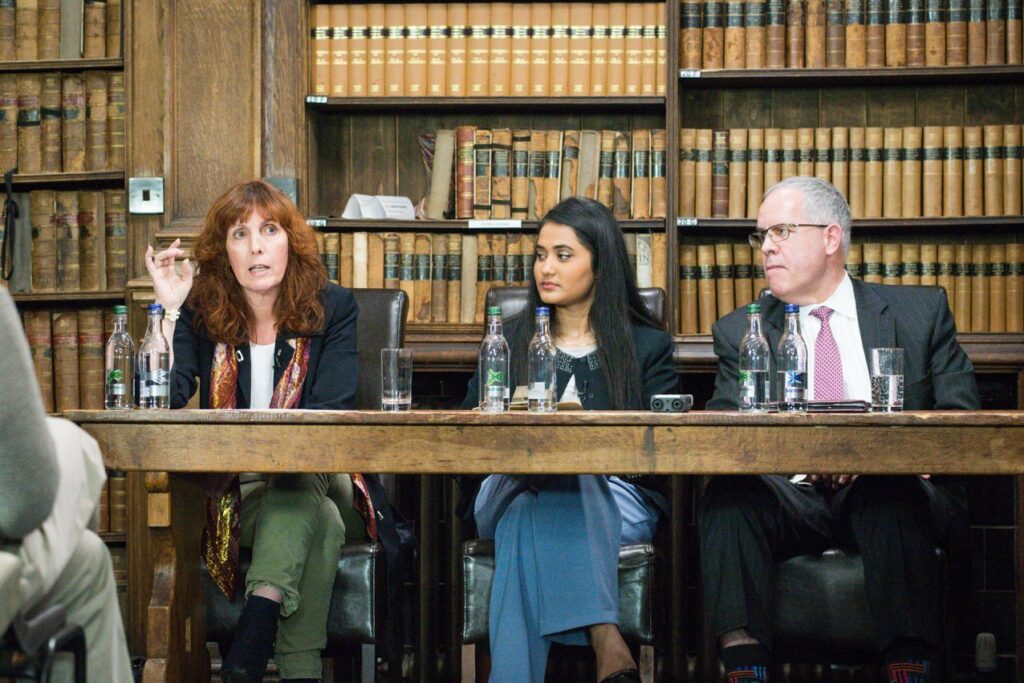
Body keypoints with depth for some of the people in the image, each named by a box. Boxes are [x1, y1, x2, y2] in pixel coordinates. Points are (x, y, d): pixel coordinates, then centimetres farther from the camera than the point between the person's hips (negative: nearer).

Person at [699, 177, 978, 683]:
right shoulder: (739, 332, 17)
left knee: (893, 495, -36)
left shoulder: (921, 312, 13)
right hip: (793, 498, 1)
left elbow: (960, 418, 7)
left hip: (890, 493, -1)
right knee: (729, 496, -31)